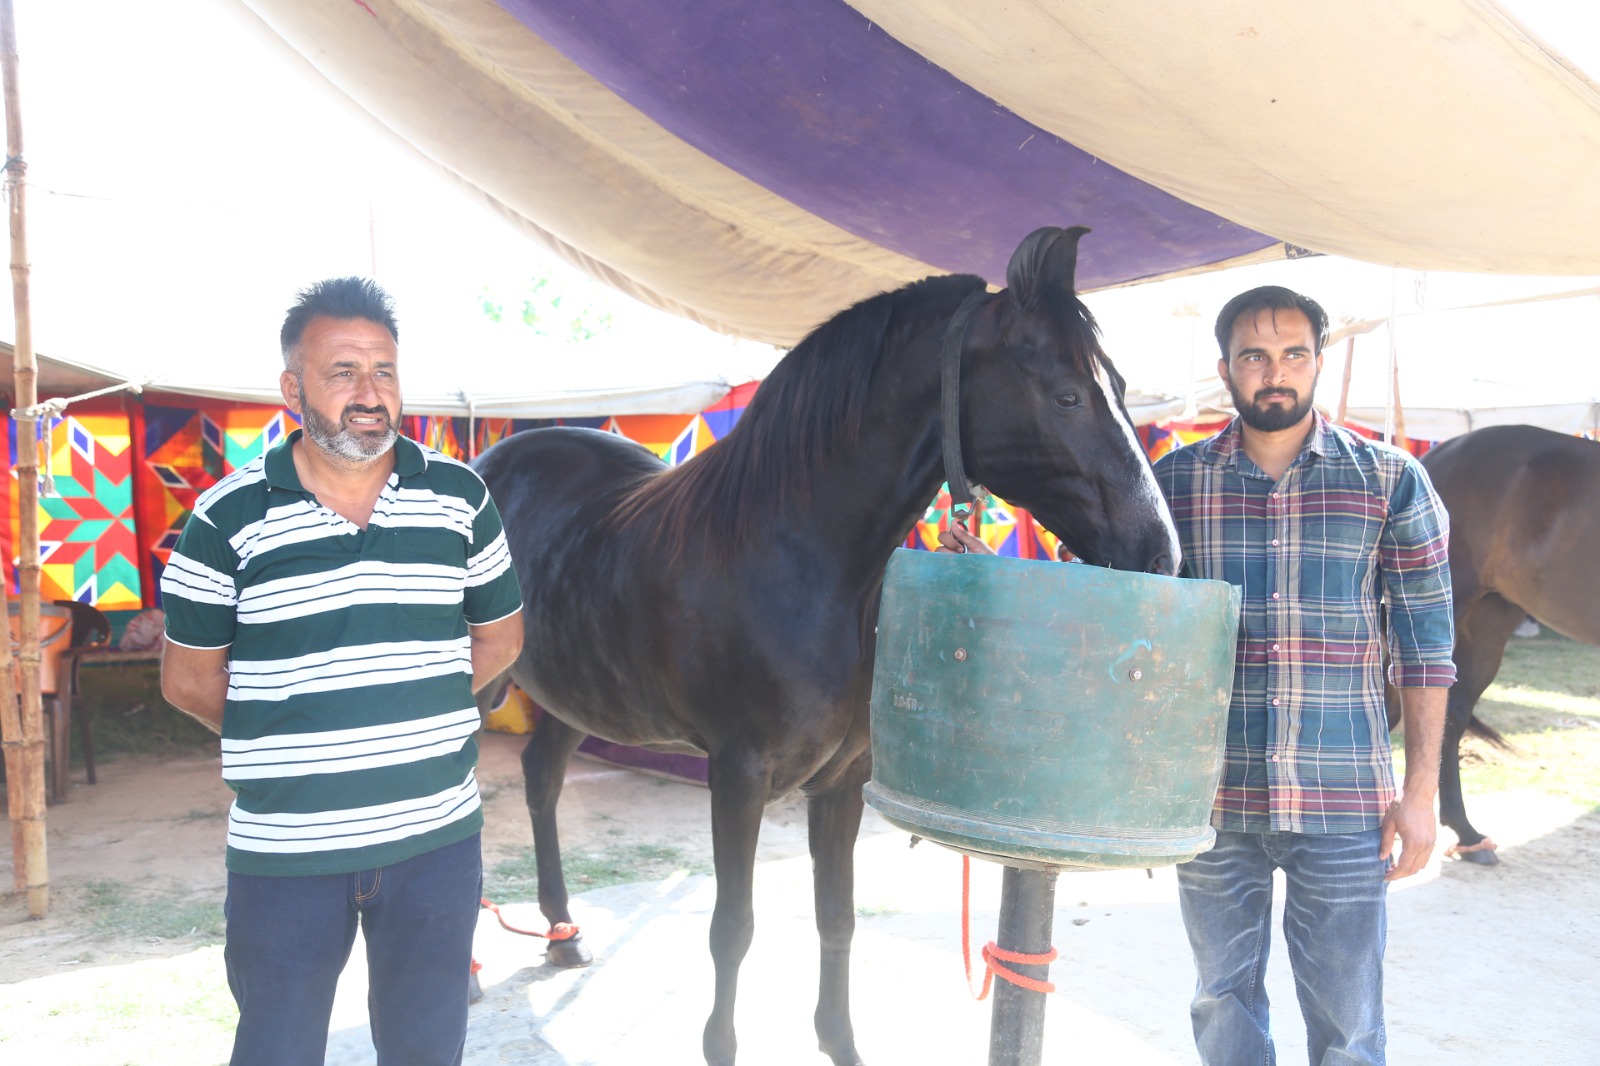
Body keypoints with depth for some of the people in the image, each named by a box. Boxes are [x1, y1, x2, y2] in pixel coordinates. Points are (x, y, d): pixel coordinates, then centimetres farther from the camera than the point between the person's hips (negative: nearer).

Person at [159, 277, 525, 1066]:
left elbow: (500, 634, 9)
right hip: (283, 848, -1)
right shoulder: (228, 517, -6)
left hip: (436, 835, 2)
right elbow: (188, 679, 2)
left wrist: (414, 712, 1)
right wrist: (280, 737, -3)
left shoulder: (458, 495, 0)